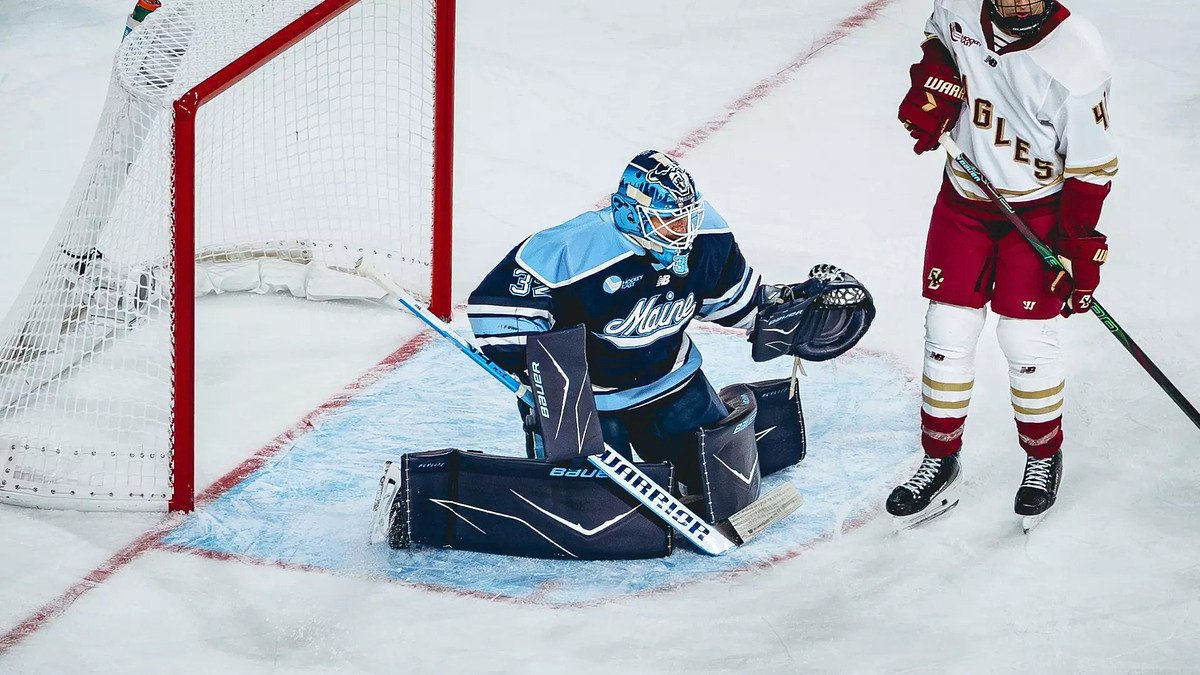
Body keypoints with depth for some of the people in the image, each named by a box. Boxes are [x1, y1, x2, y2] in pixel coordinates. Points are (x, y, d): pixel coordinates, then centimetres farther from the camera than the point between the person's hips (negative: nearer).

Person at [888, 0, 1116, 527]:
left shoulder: (1078, 59, -24)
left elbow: (1090, 168, -17)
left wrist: (1080, 251, -17)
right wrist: (931, 83, -5)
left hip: (1038, 209, -4)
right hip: (963, 195, 4)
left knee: (1026, 338, 0)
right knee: (947, 330, 6)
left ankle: (1044, 457, 24)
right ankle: (940, 462, 20)